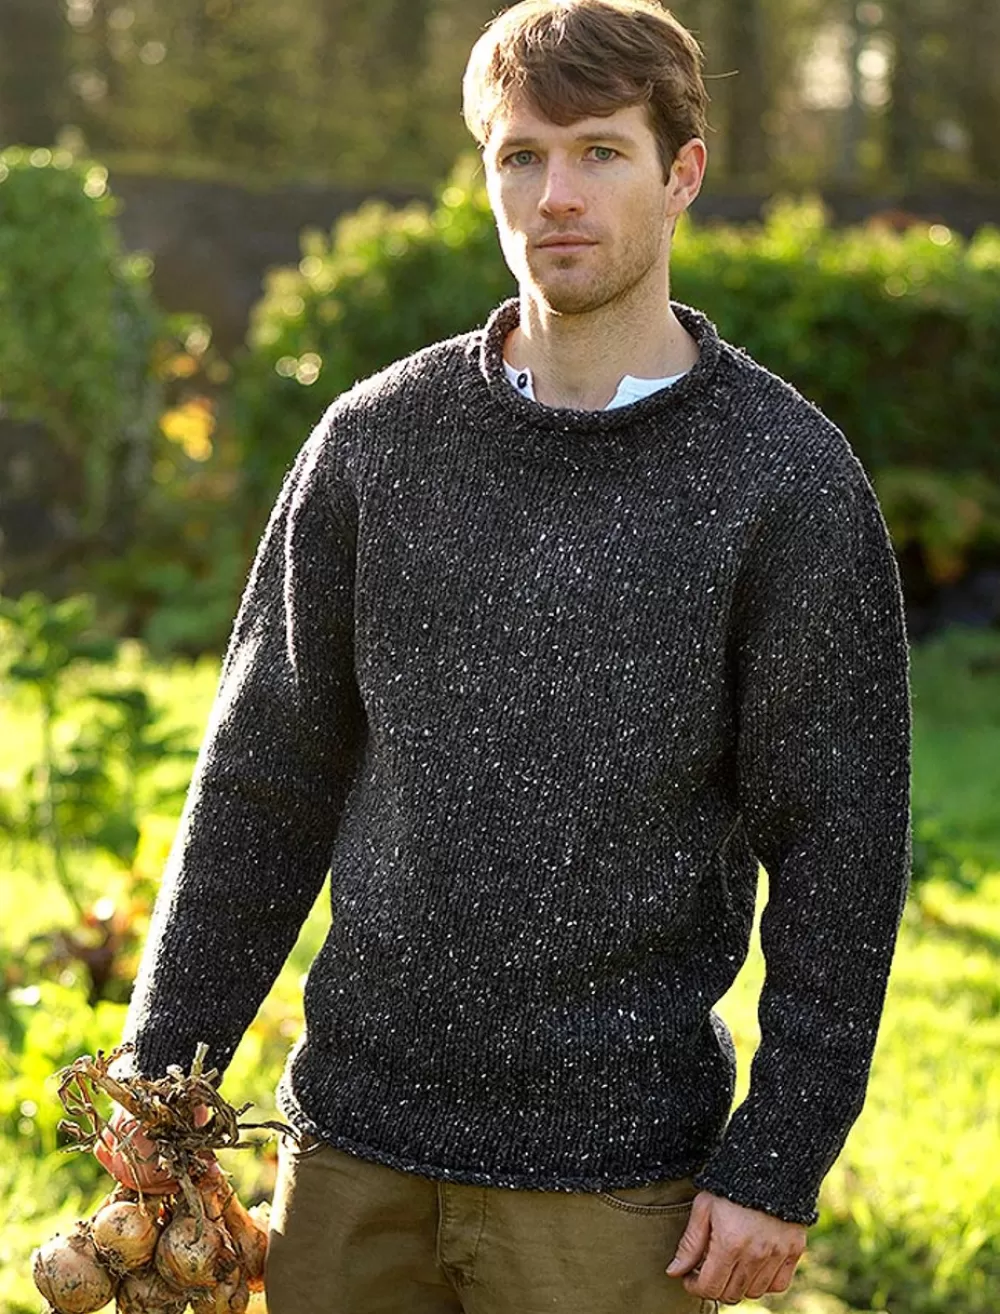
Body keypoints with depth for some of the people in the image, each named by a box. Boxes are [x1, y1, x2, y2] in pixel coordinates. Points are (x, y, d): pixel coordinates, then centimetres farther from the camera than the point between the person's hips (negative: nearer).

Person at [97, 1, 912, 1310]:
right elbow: (265, 780, 9)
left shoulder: (788, 477, -5)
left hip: (612, 1173, -3)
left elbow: (838, 846, -4)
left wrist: (778, 1164, -8)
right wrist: (163, 1077, 6)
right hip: (354, 1148, 3)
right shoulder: (379, 440, 4)